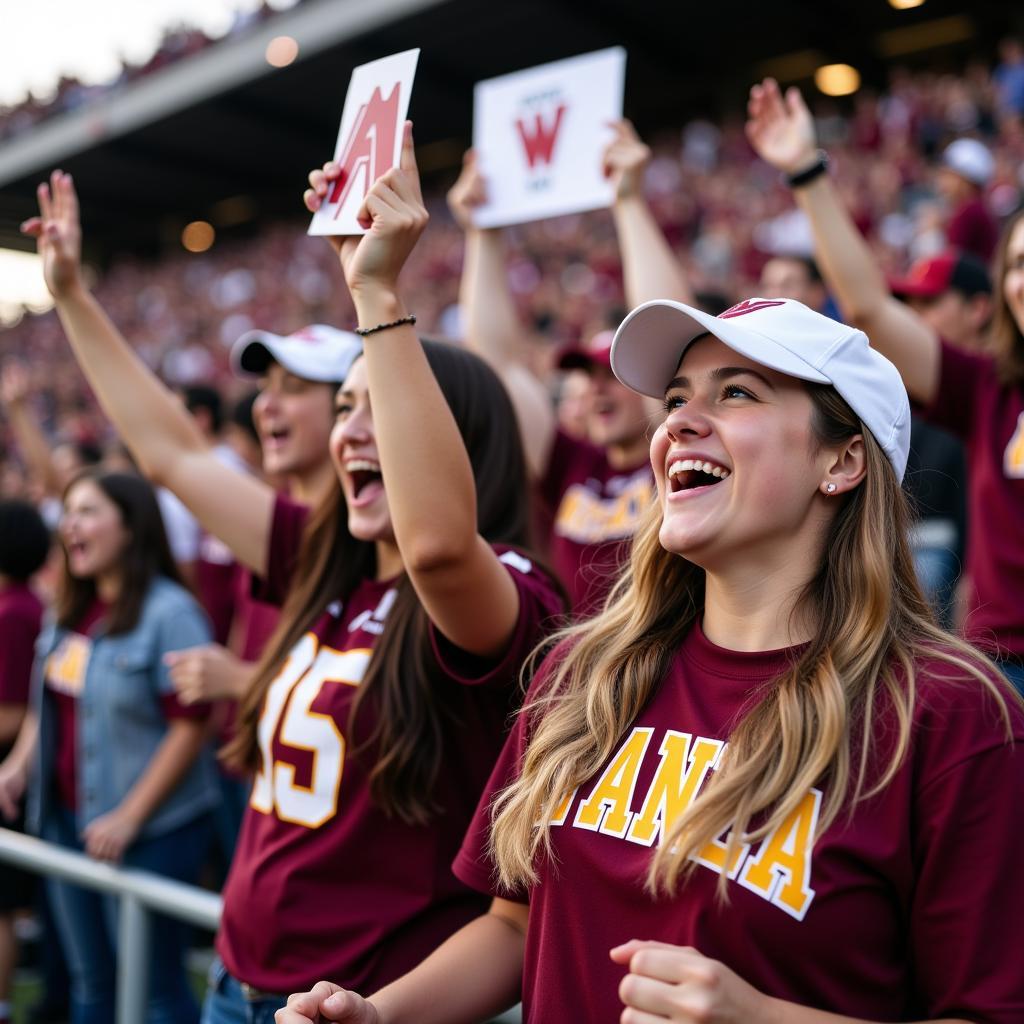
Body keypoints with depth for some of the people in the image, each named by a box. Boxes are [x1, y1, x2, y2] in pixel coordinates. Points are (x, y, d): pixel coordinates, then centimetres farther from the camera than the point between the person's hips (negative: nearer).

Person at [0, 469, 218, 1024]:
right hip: (67, 818, 7)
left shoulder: (169, 613, -16)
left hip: (148, 832, -7)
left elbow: (190, 726, -19)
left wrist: (129, 818, -18)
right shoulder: (70, 611, 8)